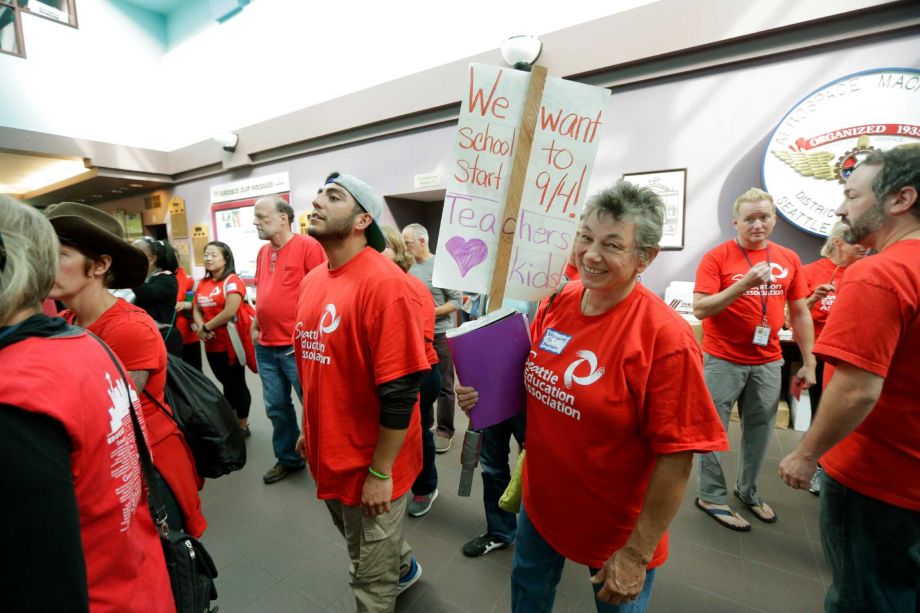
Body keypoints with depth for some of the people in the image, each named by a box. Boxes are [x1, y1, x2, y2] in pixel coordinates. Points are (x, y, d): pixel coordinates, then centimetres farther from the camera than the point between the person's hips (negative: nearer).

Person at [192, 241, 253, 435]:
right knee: (226, 384, 18)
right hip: (212, 345, 7)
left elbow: (230, 312, -22)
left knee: (237, 384, 5)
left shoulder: (232, 280, -12)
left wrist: (206, 327, -11)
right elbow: (196, 309, 12)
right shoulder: (203, 283, 12)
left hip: (231, 343, -7)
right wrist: (200, 328, -7)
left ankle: (243, 426, 19)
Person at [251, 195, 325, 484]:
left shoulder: (307, 246, -12)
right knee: (276, 407, 18)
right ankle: (288, 459, 36)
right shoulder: (263, 252, 12)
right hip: (265, 346, 8)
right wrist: (255, 326, 17)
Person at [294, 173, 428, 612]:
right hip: (328, 452, 8)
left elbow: (400, 390, -24)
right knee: (361, 547, 32)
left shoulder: (383, 282, -24)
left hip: (370, 464, -8)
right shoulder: (311, 280, 3)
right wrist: (308, 429, 17)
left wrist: (380, 471, -18)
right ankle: (403, 568, 60)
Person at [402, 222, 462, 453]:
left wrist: (433, 312, -20)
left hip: (440, 335, -6)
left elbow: (457, 301, -11)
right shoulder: (409, 268, 5)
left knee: (443, 386, 6)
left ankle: (445, 431, 19)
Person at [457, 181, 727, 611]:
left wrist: (637, 554, -14)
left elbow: (676, 457, -20)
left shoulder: (664, 337, -25)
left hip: (615, 528, -5)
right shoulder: (556, 303, -9)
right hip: (540, 503, 5)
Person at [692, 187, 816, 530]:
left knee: (760, 431, 15)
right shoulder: (717, 257, -9)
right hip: (723, 360, -5)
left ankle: (748, 491, 35)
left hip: (768, 362, 5)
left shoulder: (789, 259, 7)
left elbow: (800, 313, 11)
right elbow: (700, 309, -16)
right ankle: (711, 497, 19)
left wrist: (809, 363, 9)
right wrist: (744, 283, -27)